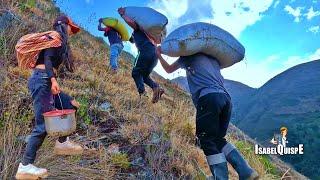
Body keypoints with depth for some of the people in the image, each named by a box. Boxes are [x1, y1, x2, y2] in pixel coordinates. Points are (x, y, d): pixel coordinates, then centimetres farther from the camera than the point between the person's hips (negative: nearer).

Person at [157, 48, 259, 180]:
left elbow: (169, 70, 29)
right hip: (226, 98, 7)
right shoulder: (213, 59, 32)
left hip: (209, 97, -6)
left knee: (208, 142, -2)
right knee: (218, 139, 15)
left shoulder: (189, 56, 18)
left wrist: (159, 55, 41)